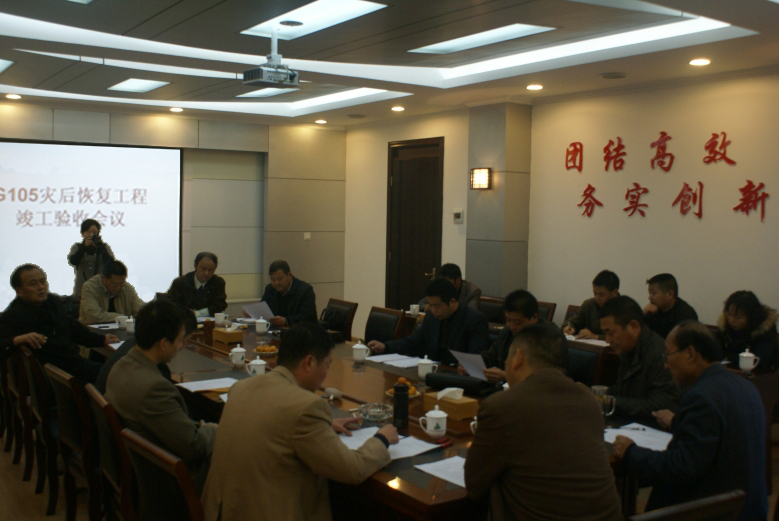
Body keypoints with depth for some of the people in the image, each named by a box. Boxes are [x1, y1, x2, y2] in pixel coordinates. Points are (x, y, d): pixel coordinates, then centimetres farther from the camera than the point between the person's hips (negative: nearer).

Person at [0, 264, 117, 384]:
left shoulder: (54, 301, 13)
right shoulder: (11, 317, -9)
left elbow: (73, 327, 28)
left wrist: (101, 339, 30)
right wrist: (18, 339, -41)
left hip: (74, 362, 8)